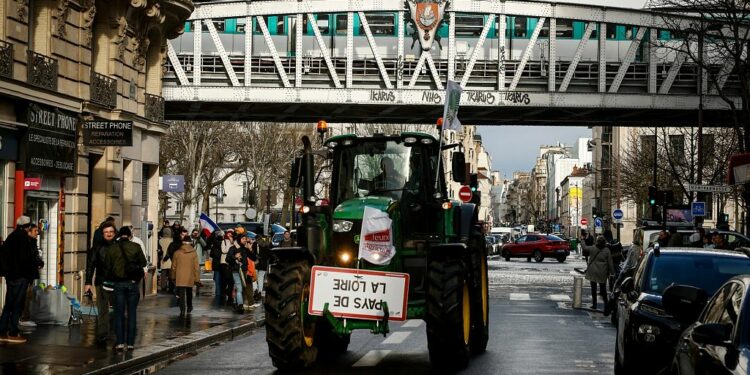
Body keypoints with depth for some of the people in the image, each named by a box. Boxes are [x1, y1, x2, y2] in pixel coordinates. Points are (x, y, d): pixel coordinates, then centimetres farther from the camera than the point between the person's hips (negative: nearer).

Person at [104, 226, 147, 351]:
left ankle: (120, 342, -1)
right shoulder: (136, 247, -5)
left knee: (119, 313, 6)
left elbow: (107, 265, -1)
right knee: (131, 313, 7)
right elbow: (143, 263, -1)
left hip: (118, 283, 0)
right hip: (133, 283, 0)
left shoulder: (112, 248, -3)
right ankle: (131, 342, 6)